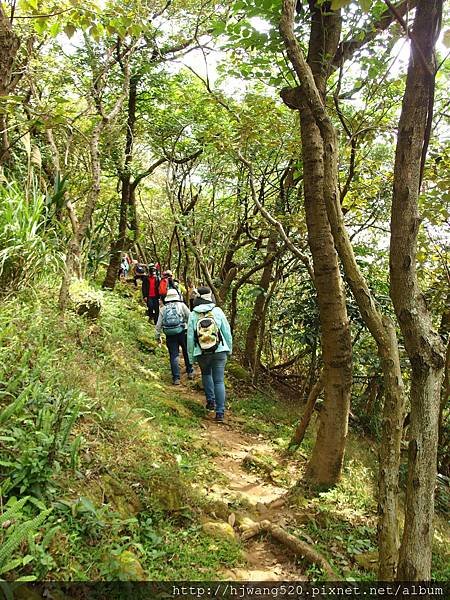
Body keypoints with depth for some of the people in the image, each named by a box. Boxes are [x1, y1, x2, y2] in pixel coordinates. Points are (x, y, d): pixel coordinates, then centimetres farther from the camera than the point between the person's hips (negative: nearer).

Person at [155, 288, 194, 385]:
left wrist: (158, 336, 16)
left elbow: (158, 324, 8)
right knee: (187, 352, 18)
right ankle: (190, 372, 27)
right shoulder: (181, 305, 3)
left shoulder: (163, 309, 9)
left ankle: (176, 378, 4)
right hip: (182, 333, -1)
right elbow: (190, 318, -1)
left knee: (174, 356, 6)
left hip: (170, 335, 1)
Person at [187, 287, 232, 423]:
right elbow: (227, 331, -1)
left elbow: (190, 337, -4)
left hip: (202, 354, 1)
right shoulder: (218, 311, -6)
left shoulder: (193, 315, -7)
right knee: (219, 381, 4)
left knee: (206, 374, 28)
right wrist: (229, 349, 13)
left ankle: (211, 401, 23)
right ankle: (220, 413, 2)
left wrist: (191, 356, 7)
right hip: (219, 351, 0)